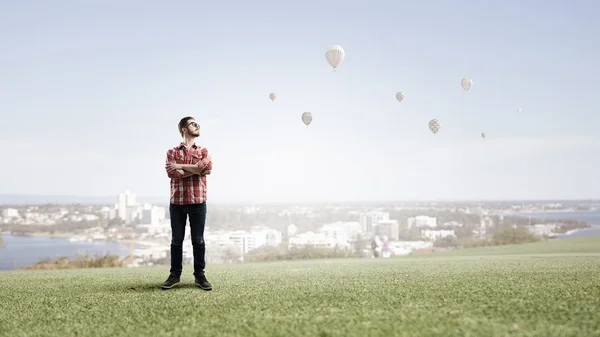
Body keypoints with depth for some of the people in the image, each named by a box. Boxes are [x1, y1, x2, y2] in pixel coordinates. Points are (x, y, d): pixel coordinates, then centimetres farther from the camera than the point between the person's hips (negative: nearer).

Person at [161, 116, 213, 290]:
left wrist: (181, 166, -9)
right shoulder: (172, 152, 8)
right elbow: (172, 173, -10)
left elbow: (208, 167, -9)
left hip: (198, 202, 1)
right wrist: (196, 169, -10)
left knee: (198, 240, 3)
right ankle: (175, 275, 12)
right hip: (177, 202, -1)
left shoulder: (203, 151, 13)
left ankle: (199, 275, 10)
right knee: (176, 240, 5)